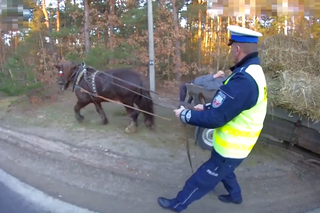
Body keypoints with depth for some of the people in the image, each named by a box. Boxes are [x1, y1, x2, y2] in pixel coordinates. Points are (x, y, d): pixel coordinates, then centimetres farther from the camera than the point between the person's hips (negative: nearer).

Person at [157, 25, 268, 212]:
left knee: (202, 179, 10)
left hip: (230, 148, -9)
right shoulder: (255, 71, 1)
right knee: (223, 170, 33)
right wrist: (206, 107, 5)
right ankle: (235, 195, 55)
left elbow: (215, 118, -28)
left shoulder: (243, 80, -33)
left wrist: (185, 115, -16)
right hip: (237, 144, 9)